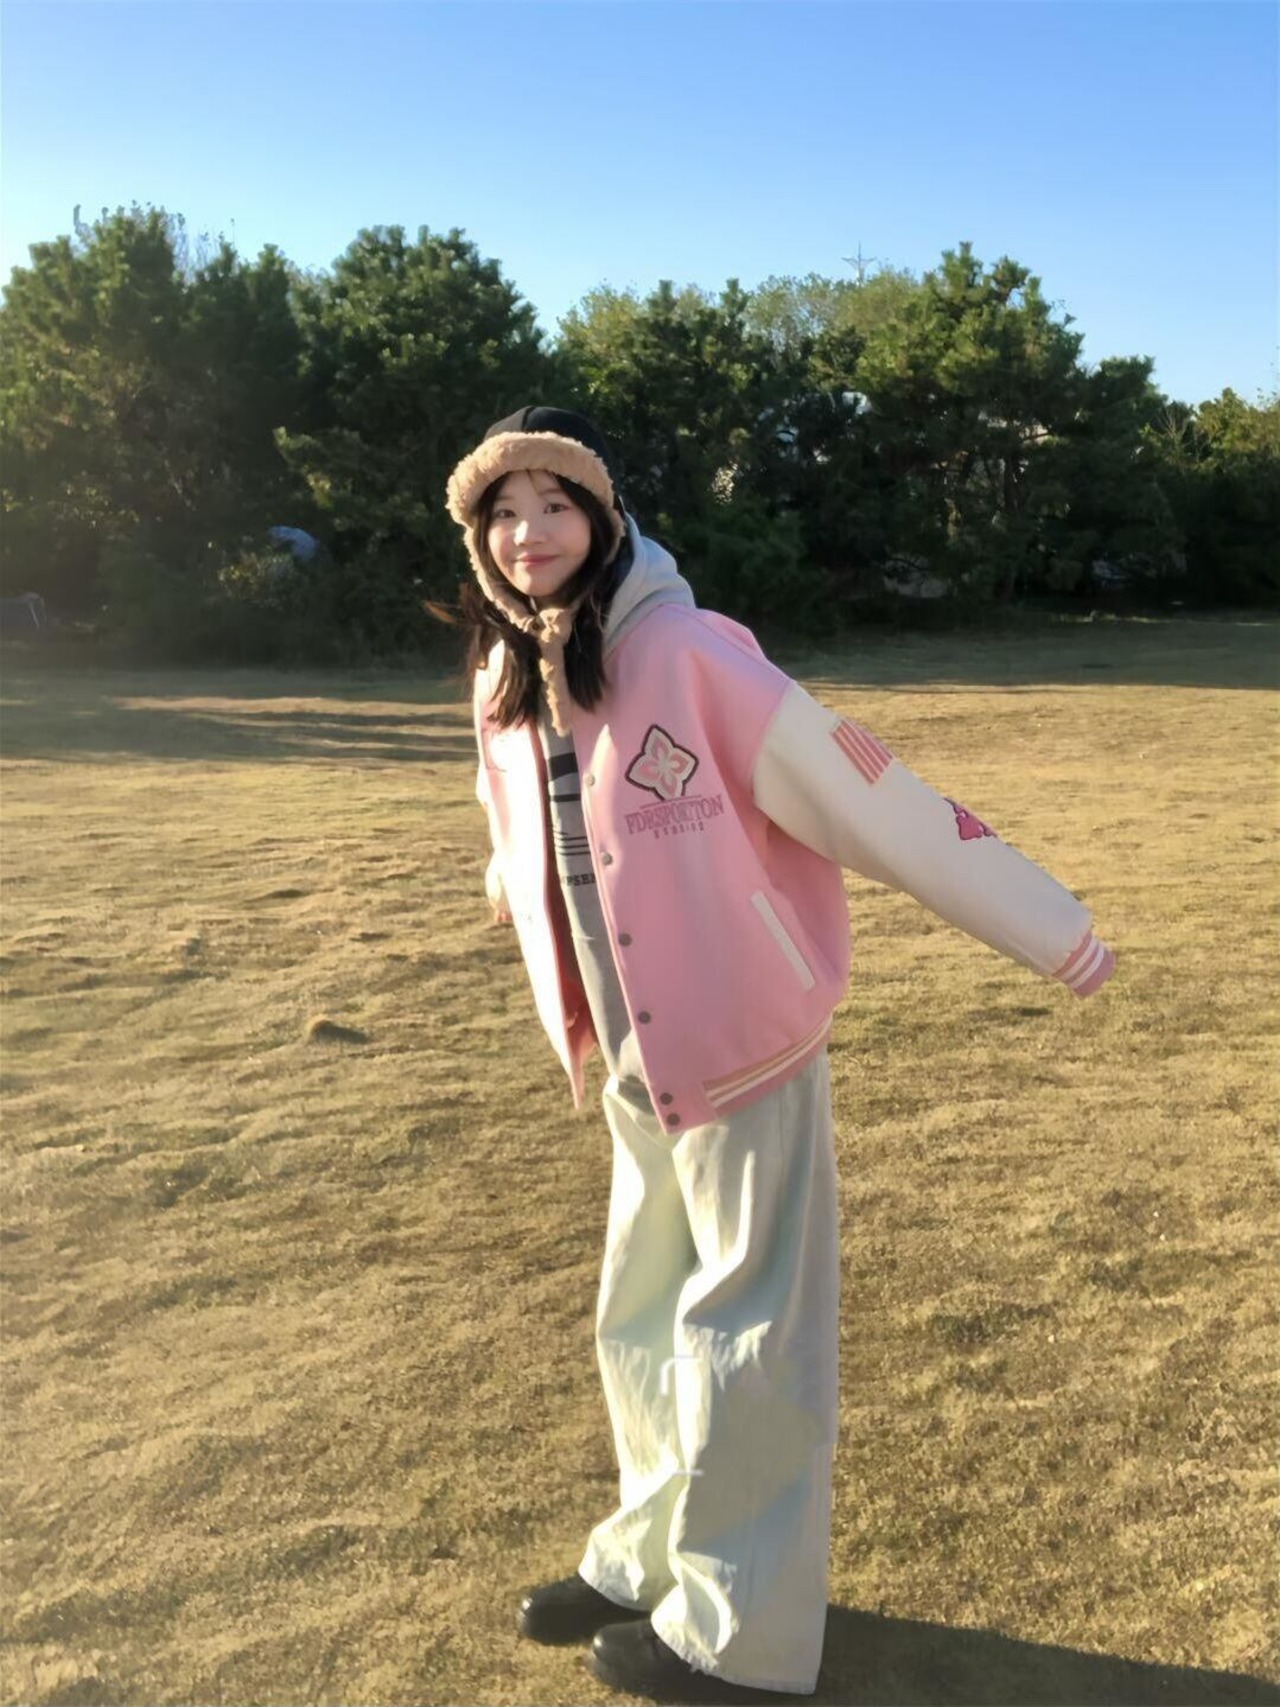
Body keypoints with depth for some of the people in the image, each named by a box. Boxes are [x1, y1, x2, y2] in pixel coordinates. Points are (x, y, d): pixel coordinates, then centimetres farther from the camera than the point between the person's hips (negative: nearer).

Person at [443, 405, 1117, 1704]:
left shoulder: (688, 653, -19)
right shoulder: (502, 686, 2)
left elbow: (859, 794, -20)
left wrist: (1046, 930, -16)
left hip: (743, 1049, -7)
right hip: (634, 1065, 7)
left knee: (744, 1337, 6)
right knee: (641, 1328, 20)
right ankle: (652, 1563, 42)